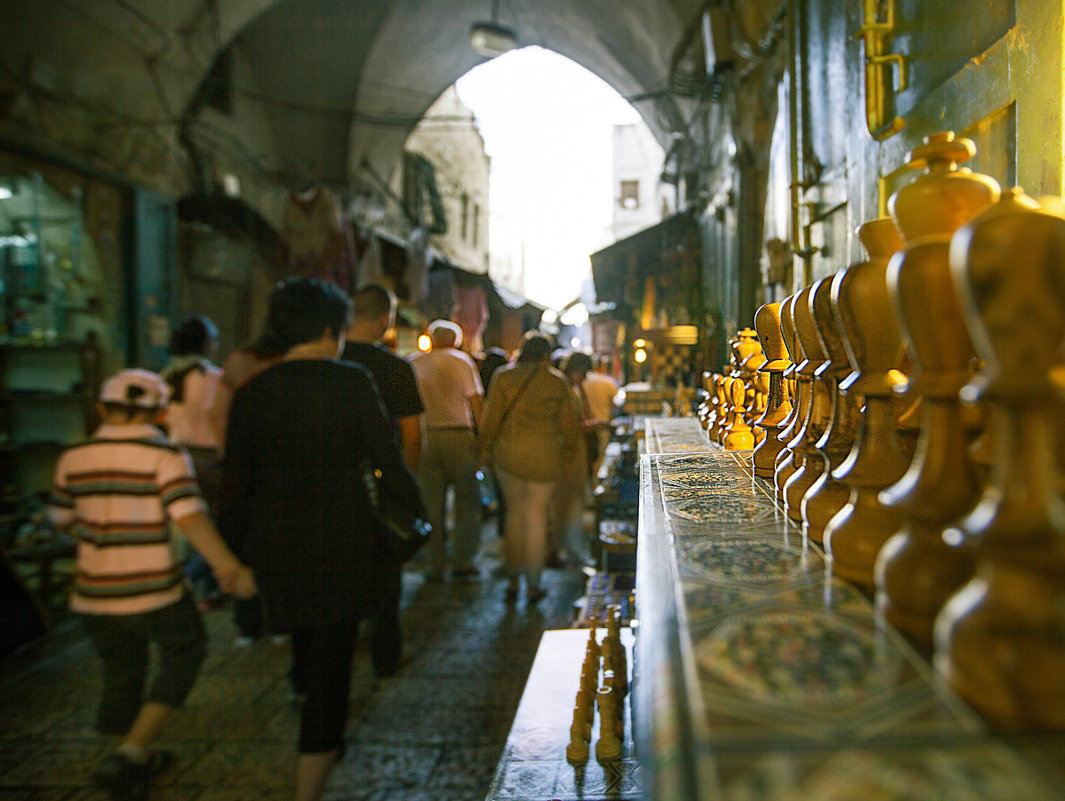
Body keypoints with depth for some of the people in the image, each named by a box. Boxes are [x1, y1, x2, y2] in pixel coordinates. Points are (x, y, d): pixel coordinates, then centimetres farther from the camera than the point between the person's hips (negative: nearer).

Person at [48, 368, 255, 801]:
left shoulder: (73, 458, 3)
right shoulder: (166, 456, -13)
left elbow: (60, 519, 14)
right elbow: (191, 519, -23)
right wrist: (229, 567, -21)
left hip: (93, 594, 5)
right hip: (153, 593, -5)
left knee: (121, 674, 20)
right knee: (185, 653, 16)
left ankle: (134, 761, 37)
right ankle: (130, 753, 7)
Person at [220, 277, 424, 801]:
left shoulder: (251, 393, 2)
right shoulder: (351, 382, -8)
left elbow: (236, 482, 5)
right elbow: (388, 460, -8)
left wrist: (236, 546, 16)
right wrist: (419, 511, 7)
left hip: (275, 544, 4)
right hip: (342, 541, -4)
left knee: (307, 651, 24)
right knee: (331, 664, 4)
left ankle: (325, 744, 44)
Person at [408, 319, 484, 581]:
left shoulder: (413, 364, 8)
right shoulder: (461, 361, 0)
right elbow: (475, 402, -4)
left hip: (426, 437, 3)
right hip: (459, 434, -2)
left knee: (431, 504, 7)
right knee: (467, 501, 7)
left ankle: (435, 566, 10)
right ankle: (462, 562, 6)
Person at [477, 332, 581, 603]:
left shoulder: (504, 376, 1)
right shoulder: (558, 382, 3)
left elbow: (491, 417, -1)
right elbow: (569, 425, 6)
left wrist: (485, 450, 8)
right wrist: (568, 458, 16)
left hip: (509, 451, 0)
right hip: (544, 453, 0)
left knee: (515, 512, 14)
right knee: (537, 517, 7)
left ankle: (513, 579, 15)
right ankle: (533, 585, 12)